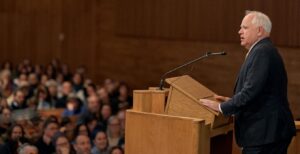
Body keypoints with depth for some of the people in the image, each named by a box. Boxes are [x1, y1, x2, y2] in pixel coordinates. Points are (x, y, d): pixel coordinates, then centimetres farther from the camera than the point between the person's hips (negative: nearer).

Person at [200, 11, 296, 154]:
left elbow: (251, 91, -22)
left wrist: (221, 107, -13)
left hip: (265, 133, -10)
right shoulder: (264, 50, 17)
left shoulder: (262, 52, -15)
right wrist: (232, 101, 12)